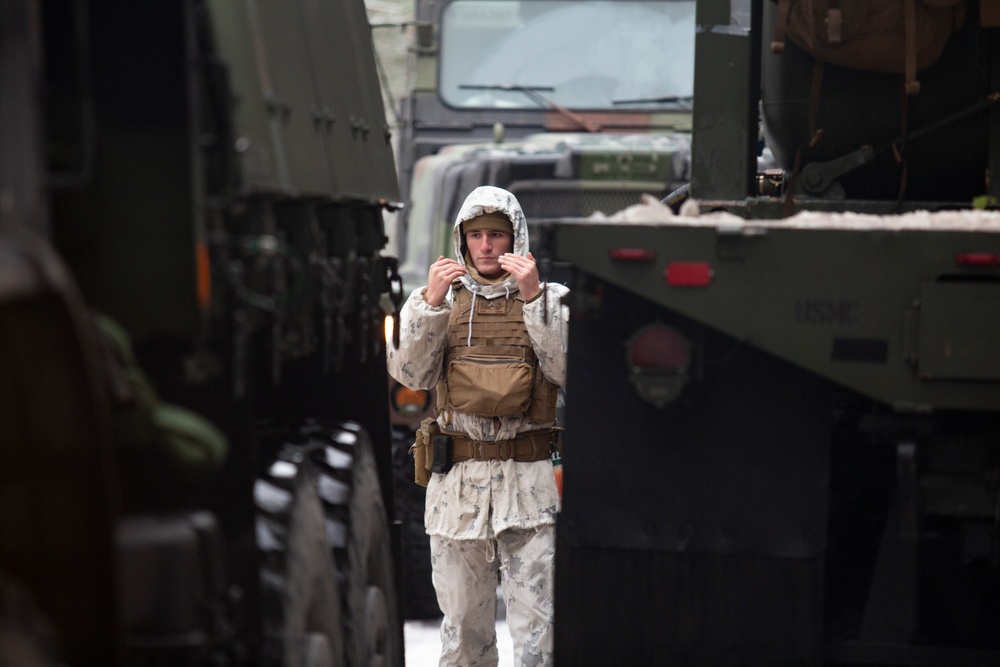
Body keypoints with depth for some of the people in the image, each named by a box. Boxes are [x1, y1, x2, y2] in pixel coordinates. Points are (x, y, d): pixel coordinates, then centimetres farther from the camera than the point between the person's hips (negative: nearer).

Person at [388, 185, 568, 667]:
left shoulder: (548, 300, 7)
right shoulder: (445, 299, 12)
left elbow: (564, 369, -10)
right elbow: (411, 375, -1)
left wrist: (533, 298, -16)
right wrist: (430, 302, -11)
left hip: (530, 482, -2)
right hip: (457, 481, 2)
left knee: (536, 622, -7)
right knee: (462, 621, 8)